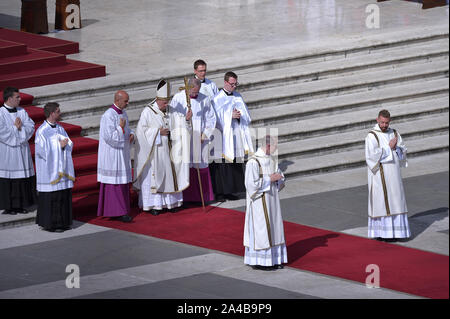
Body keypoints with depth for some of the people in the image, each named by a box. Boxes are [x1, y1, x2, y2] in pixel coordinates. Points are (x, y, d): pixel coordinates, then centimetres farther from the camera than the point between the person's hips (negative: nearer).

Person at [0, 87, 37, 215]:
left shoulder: (22, 112, 8)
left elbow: (31, 127, 0)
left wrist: (20, 127, -16)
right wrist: (15, 127, -13)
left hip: (22, 149, 6)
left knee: (23, 178, 7)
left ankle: (20, 205, 15)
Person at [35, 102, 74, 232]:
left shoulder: (60, 129, 10)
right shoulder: (42, 131, -13)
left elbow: (70, 145, 9)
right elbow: (43, 151, -16)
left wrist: (64, 144, -13)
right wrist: (60, 145, -12)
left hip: (61, 169, 7)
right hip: (49, 169, -7)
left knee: (63, 196, 8)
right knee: (51, 197, -4)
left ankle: (62, 222, 16)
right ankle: (50, 223, 3)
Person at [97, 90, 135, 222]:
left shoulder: (122, 113, 9)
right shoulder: (108, 116, -19)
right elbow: (109, 137, -24)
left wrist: (131, 134, 1)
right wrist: (121, 128, -18)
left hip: (122, 152, 9)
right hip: (112, 153, -9)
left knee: (122, 181, 10)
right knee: (114, 182, -6)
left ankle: (118, 211, 15)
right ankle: (117, 212, -4)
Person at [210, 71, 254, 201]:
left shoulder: (238, 97, 11)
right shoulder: (217, 99, -5)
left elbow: (247, 116, 9)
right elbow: (216, 118, -10)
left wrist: (239, 115, -12)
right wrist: (231, 116, -18)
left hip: (236, 135, 5)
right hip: (222, 135, -5)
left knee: (235, 164, 6)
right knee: (221, 165, -4)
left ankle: (231, 190, 14)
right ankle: (219, 192, 3)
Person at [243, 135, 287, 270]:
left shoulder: (270, 159, 8)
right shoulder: (253, 162, -19)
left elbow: (279, 176, 14)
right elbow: (251, 184, -22)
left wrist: (279, 177, -10)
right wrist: (269, 179, -19)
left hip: (271, 200, 9)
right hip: (260, 202, -9)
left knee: (272, 228, 10)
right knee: (260, 229, -4)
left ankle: (272, 259, 17)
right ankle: (258, 261, 3)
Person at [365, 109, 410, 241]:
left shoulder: (394, 133, 9)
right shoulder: (372, 136, -9)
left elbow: (403, 151, 8)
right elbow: (371, 155, -21)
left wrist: (395, 148, -14)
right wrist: (389, 148, -16)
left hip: (393, 174, 6)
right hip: (380, 175, -6)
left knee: (394, 201, 4)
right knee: (381, 201, -5)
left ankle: (390, 232, 9)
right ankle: (379, 232, 0)